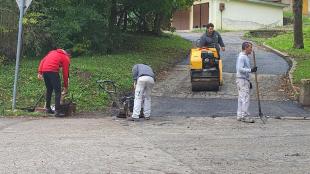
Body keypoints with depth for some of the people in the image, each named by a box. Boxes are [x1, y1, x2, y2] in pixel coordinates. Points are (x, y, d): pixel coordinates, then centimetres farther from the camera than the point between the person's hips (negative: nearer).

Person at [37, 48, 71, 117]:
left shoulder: (53, 52, 30)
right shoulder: (66, 58, 13)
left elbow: (42, 61, 18)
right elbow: (65, 73, 10)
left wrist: (39, 72, 12)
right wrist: (65, 87, 17)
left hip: (44, 70, 6)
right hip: (53, 71, -6)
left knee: (49, 90, 22)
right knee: (57, 91, 0)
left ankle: (47, 108, 28)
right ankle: (57, 111, -5)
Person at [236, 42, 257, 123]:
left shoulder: (245, 57, 18)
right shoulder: (241, 57, -14)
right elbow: (240, 69, -22)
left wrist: (248, 82, 23)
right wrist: (251, 70, -27)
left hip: (245, 80, 10)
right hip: (242, 80, -10)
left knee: (242, 98, 11)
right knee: (245, 98, -10)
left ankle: (240, 115, 14)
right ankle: (244, 116, -9)